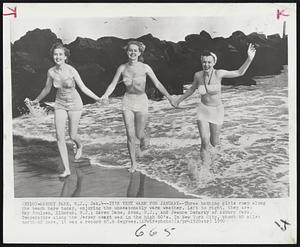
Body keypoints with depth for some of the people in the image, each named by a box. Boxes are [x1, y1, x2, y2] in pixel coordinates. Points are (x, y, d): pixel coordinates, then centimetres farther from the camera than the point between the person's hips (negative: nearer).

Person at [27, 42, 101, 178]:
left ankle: (79, 145, 46)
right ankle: (67, 169, 1)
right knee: (59, 137, -8)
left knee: (72, 136, 6)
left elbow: (83, 88, -11)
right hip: (60, 105, 3)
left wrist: (98, 99, -17)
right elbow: (47, 89, 8)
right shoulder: (51, 71, -9)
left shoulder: (72, 70, -19)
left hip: (74, 104, -3)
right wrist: (36, 100, 20)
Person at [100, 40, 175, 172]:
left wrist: (169, 97, -11)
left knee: (139, 134, 3)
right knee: (130, 135, -1)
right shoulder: (122, 68, -2)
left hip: (141, 102, -1)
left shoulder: (145, 68, -8)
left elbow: (157, 84, -5)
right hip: (127, 102, 1)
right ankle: (133, 163, 15)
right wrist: (105, 95, -18)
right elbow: (113, 84, 0)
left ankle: (143, 141, 43)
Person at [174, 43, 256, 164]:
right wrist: (179, 99, 21)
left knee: (214, 143, 10)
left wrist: (249, 59, -19)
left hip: (217, 110, 0)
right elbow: (192, 89, 13)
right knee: (205, 142, -13)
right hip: (203, 110, 1)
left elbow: (240, 72, -6)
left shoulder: (219, 73, -13)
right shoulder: (198, 75, -7)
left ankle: (215, 138, 49)